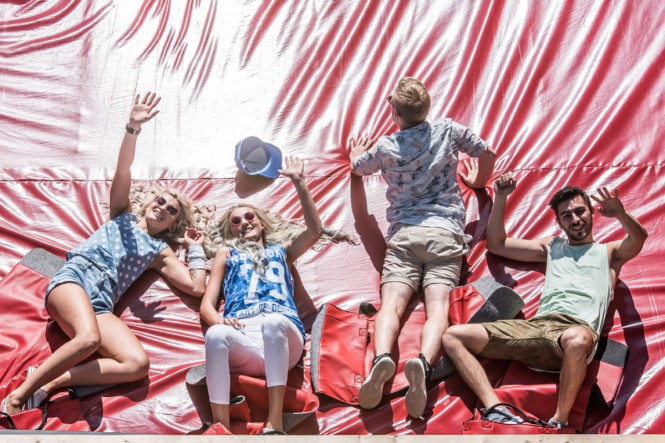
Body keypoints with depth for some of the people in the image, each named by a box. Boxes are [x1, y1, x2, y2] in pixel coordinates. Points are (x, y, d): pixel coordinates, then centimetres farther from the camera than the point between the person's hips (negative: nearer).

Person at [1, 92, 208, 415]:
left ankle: (49, 383, -22)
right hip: (74, 279, -3)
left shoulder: (160, 252, 25)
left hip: (101, 305, 3)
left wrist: (195, 247, 21)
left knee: (138, 364, -28)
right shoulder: (123, 214, 23)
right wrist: (133, 127, -9)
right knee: (89, 338, -38)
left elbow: (196, 287, 14)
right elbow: (122, 172, 4)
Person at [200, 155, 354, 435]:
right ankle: (221, 428, -40)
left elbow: (314, 231, 17)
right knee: (215, 334, -37)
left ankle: (274, 424, -42)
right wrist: (219, 320, -5)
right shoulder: (226, 252, 32)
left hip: (283, 336, 0)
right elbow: (207, 304, 20)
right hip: (242, 335, 0)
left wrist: (299, 184, 12)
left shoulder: (282, 250, 35)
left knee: (273, 321, -38)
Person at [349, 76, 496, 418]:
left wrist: (357, 156, 56)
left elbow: (357, 168, 32)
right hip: (446, 232, 1)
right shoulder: (447, 129, 13)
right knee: (437, 307, -15)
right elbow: (486, 153, 24)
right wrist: (478, 181, 45)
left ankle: (382, 357, -43)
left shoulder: (386, 147, 12)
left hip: (404, 233, -1)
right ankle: (423, 363, -43)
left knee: (391, 304, -14)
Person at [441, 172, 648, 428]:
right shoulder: (551, 247, 33)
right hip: (535, 326, 5)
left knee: (578, 340, -45)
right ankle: (498, 412, -27)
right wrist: (500, 198, 22)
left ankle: (559, 423, -23)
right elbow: (496, 244, 33)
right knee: (452, 336, -11)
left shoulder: (609, 252, 23)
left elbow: (639, 238, 0)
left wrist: (620, 214, -22)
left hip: (577, 329, -4)